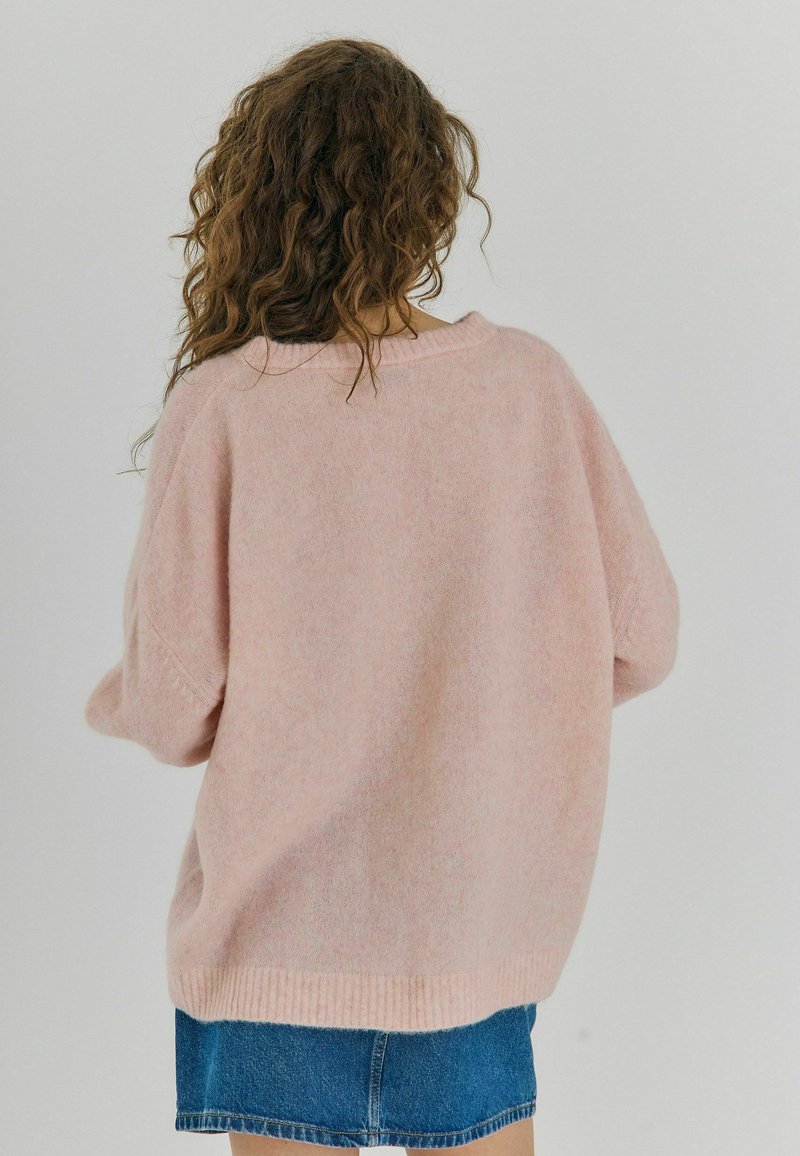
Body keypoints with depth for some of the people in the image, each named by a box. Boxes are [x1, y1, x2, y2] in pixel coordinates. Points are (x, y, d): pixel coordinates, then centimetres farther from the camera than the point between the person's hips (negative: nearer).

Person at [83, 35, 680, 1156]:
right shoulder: (532, 382, -9)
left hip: (278, 929, -2)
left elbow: (173, 709, -14)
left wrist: (114, 699, 10)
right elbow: (640, 639, -3)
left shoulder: (219, 406, -15)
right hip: (483, 914, 2)